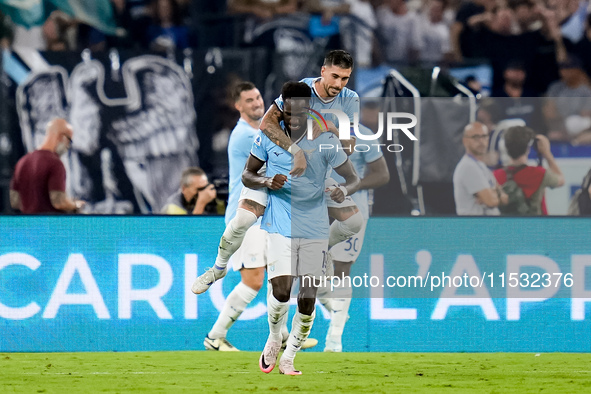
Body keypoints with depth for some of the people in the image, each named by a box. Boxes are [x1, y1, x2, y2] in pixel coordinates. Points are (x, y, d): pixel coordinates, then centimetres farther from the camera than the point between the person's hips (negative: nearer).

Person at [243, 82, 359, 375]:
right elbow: (247, 175, 9)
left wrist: (344, 190, -26)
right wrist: (266, 182, -14)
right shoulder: (268, 136, -1)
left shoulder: (325, 140, -4)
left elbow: (353, 178, -1)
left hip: (315, 230, 1)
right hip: (280, 227, -1)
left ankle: (288, 358, 15)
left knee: (308, 299, -1)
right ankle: (274, 338, 15)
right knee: (281, 291, -15)